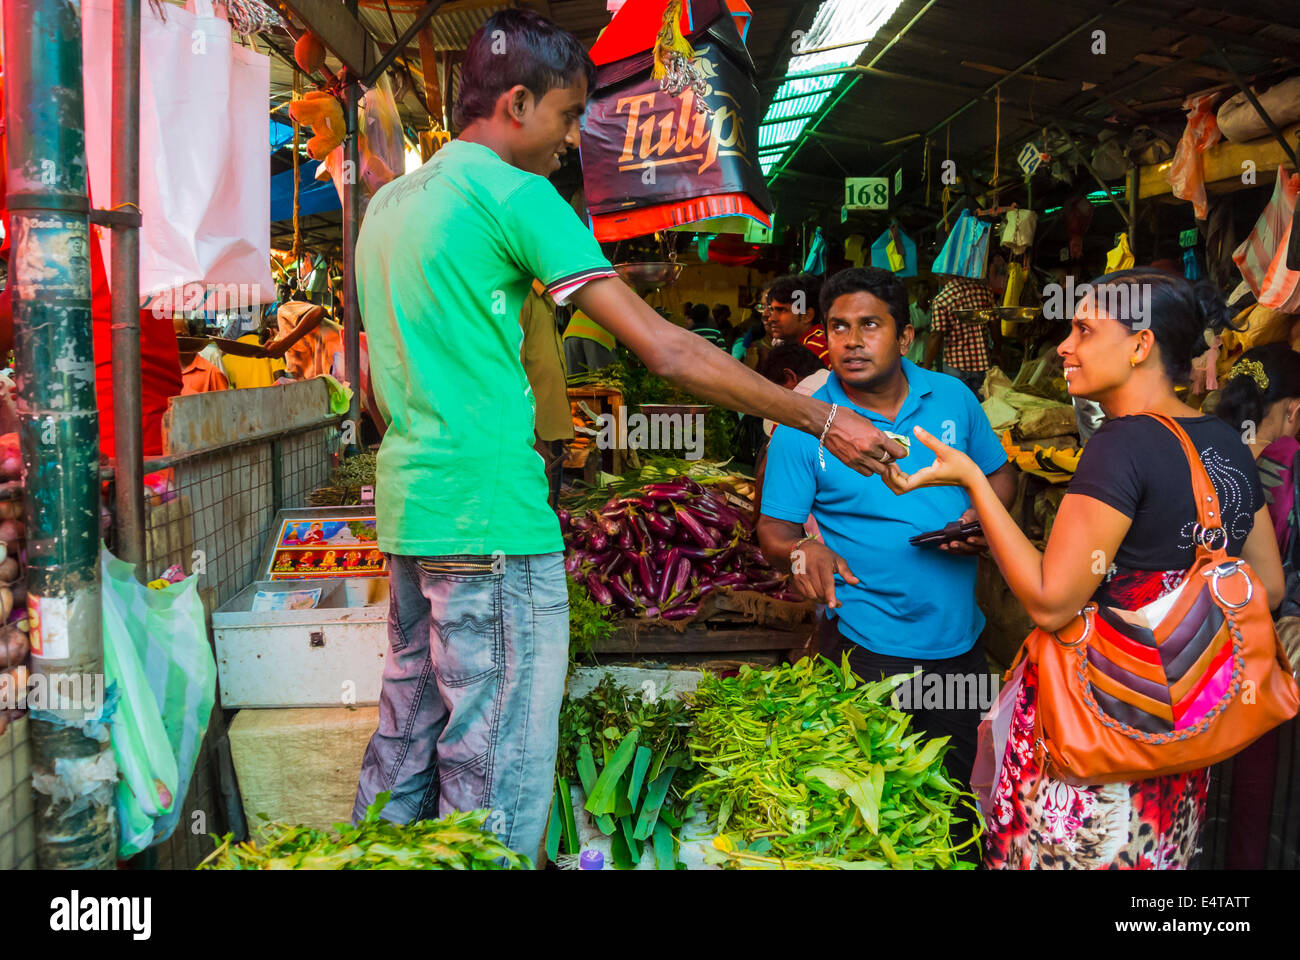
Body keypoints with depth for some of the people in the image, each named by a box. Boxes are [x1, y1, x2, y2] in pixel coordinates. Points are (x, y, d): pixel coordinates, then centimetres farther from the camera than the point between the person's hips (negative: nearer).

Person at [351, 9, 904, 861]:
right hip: (491, 520, -9)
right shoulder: (513, 192, -10)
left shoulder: (390, 201, 17)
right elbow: (666, 351, -14)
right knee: (497, 783, -1)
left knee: (403, 754, 18)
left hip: (407, 508, 9)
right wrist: (824, 421, -9)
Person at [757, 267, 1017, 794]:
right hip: (870, 650, -3)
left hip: (960, 638, 4)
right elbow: (774, 529, -6)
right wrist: (802, 549, -29)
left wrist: (984, 518, -8)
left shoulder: (952, 396, 1)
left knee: (953, 789, 20)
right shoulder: (802, 428, -9)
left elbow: (999, 473, 13)